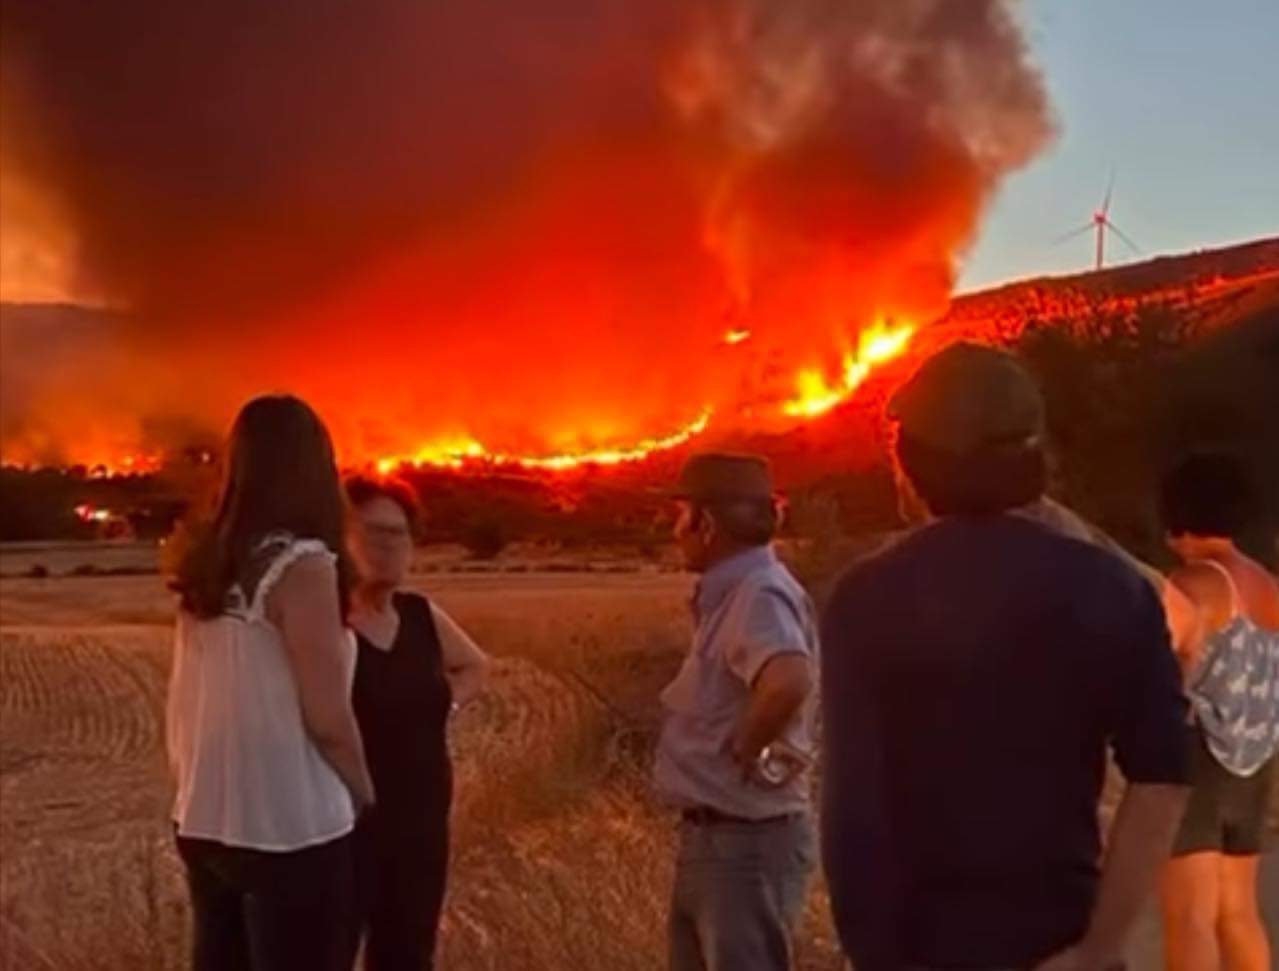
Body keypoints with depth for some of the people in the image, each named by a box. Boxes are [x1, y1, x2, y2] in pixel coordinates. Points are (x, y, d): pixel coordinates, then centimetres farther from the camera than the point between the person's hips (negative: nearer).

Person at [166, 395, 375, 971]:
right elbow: (327, 719, -16)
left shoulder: (205, 567, 4)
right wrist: (364, 795, 0)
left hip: (203, 824, 7)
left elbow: (193, 706, 9)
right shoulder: (300, 564, -16)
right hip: (291, 834, -7)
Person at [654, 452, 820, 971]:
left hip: (746, 843, -10)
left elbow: (789, 681, -41)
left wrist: (746, 752, -24)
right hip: (711, 838, 10)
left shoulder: (759, 595, -21)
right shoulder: (731, 594, 10)